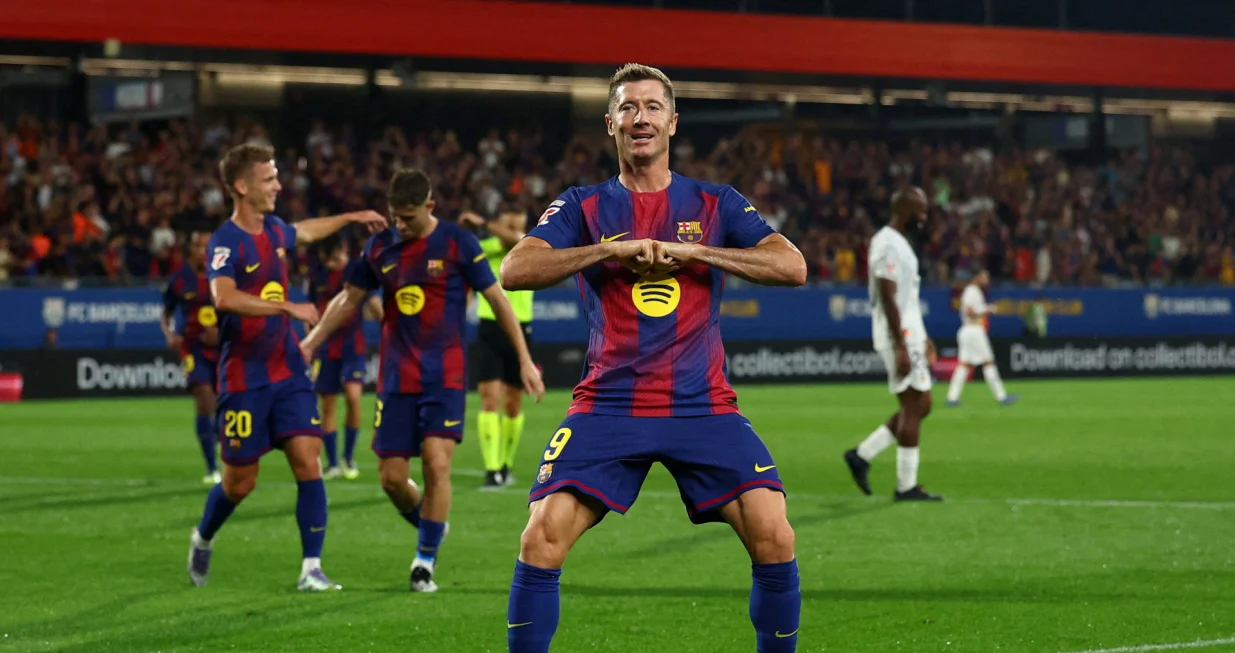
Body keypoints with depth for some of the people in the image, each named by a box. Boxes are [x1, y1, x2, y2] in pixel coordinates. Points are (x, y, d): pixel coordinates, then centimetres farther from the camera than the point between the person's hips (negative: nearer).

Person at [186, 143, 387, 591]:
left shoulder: (274, 229, 8)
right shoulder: (226, 241, -16)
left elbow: (304, 233, 34)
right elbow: (224, 297, -35)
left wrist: (352, 217, 37)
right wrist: (289, 307, -35)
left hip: (287, 372, 6)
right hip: (244, 378, -6)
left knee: (308, 462, -8)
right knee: (240, 482, 4)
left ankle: (311, 569, -5)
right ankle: (203, 540, 34)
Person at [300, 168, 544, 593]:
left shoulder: (457, 243, -5)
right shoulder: (380, 248, 6)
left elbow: (496, 299, -1)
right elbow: (348, 300, 18)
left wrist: (524, 359, -2)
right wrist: (309, 344, 13)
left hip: (444, 377, -3)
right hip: (396, 379, 4)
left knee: (437, 464, -15)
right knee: (391, 478, -1)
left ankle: (426, 562, -2)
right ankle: (430, 527, 29)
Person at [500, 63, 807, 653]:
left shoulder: (716, 204, 10)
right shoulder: (583, 206, 9)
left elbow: (792, 266, -3)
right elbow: (514, 271, -6)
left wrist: (687, 252, -10)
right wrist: (612, 250, -14)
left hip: (702, 404, 0)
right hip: (608, 405, 0)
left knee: (774, 538, -14)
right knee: (540, 539, -16)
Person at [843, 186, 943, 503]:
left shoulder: (900, 243, 18)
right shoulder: (888, 245, -15)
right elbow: (888, 299, -20)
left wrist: (923, 338, 25)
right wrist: (901, 347, -24)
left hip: (909, 334, 10)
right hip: (898, 335, -10)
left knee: (919, 406, 11)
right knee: (914, 406, -7)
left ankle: (861, 455, 14)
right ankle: (906, 486, -3)